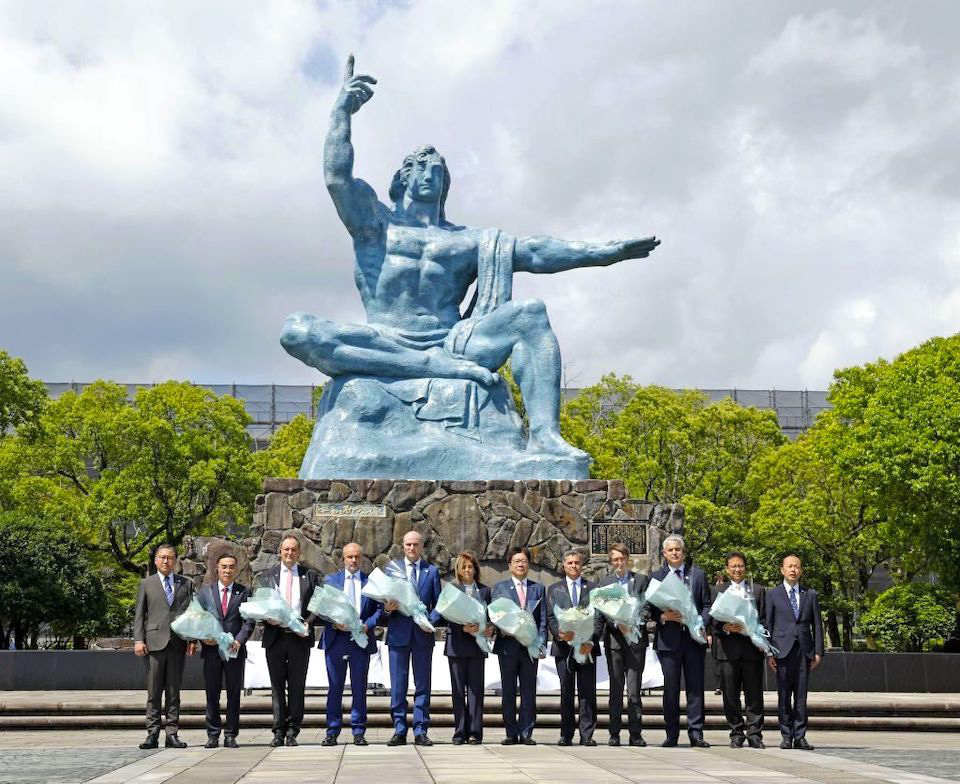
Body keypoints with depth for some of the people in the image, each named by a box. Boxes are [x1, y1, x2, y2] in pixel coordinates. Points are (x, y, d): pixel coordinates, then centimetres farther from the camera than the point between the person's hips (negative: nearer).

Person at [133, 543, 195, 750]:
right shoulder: (146, 584, 11)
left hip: (178, 644, 1)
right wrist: (138, 640, -4)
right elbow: (139, 614, 7)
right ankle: (152, 734, 3)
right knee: (154, 693, 0)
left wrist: (192, 639, 2)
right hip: (154, 643, -1)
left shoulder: (186, 584, 13)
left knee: (174, 692, 3)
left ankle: (172, 734, 6)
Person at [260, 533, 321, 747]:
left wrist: (308, 623, -11)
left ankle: (292, 732, 7)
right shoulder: (268, 576, 11)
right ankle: (279, 731, 9)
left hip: (300, 638, -1)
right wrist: (267, 617, -11)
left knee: (297, 687, 1)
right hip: (274, 636, 1)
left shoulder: (310, 576, 9)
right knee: (277, 686, 4)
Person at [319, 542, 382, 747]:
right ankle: (332, 732, 9)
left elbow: (379, 609, 5)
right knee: (335, 687, 4)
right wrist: (334, 623, -11)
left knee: (359, 687, 3)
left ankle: (359, 732, 10)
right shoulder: (330, 580, 11)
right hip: (336, 639, 0)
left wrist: (367, 625, -12)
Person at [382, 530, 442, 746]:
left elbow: (438, 603, 8)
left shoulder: (431, 570, 10)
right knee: (397, 686, 1)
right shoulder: (391, 568, 9)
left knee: (423, 685, 3)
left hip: (423, 634, 0)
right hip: (398, 633, 0)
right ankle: (399, 731, 8)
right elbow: (384, 599, 8)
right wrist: (386, 609, -14)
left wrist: (431, 620, -10)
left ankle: (421, 731, 8)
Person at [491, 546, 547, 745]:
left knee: (529, 691, 1)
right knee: (508, 691, 3)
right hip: (507, 645, -1)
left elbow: (543, 619, 8)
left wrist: (541, 643, -2)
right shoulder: (499, 587, 10)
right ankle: (511, 733, 9)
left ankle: (526, 733, 7)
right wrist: (501, 628, -14)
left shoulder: (538, 589, 13)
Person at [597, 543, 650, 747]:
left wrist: (635, 623, -14)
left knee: (634, 690, -3)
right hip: (614, 639, 1)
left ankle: (636, 734, 2)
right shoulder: (605, 582, 11)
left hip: (636, 638, -1)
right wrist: (618, 624, -14)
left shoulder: (641, 579, 9)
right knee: (615, 689, 3)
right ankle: (614, 734, 7)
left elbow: (646, 607, 3)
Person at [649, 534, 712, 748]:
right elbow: (650, 609, 8)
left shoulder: (698, 575, 12)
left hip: (694, 637, 1)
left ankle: (696, 733, 6)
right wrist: (664, 616, -12)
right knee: (670, 689, 2)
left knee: (695, 688, 1)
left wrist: (701, 625, -9)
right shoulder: (656, 577, 9)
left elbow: (707, 605, 9)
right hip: (668, 640, -1)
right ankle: (672, 734, 8)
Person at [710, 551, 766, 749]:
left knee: (754, 694, 0)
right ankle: (736, 734, 11)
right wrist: (726, 627, -14)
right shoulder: (718, 590, 12)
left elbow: (763, 619, 6)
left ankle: (754, 734, 6)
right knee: (730, 694, 2)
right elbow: (712, 618, 5)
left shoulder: (758, 590, 13)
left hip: (752, 648, 0)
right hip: (727, 648, 0)